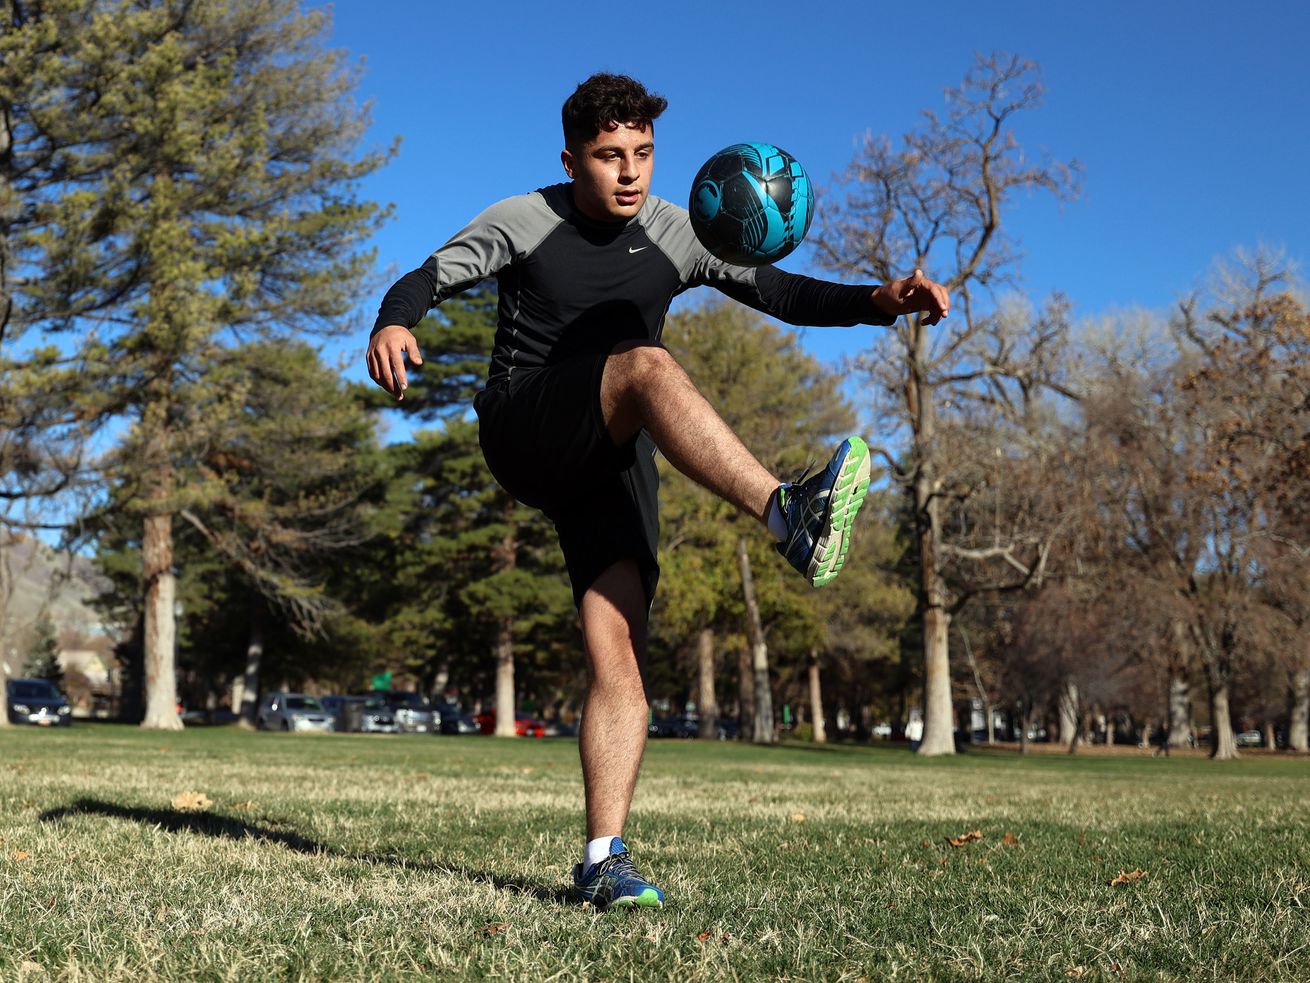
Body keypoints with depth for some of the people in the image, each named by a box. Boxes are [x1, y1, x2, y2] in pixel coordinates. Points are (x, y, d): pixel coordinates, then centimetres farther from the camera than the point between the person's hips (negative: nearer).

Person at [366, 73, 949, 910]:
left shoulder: (676, 235, 11)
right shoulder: (524, 223, 3)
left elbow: (777, 290, 7)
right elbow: (432, 277, -3)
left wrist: (880, 301, -9)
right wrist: (393, 323, -27)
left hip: (613, 463, 3)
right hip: (524, 434, -3)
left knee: (619, 653, -15)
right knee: (649, 366, -33)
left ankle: (604, 859, -15)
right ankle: (788, 517, -50)